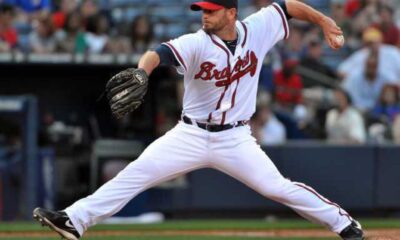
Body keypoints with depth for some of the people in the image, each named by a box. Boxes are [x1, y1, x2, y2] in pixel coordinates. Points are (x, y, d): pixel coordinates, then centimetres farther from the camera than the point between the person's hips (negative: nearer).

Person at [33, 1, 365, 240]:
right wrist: (141, 73, -55)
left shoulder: (257, 29, -7)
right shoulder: (196, 44, -16)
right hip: (191, 135, 0)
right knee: (135, 174, -12)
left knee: (278, 188, -10)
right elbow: (158, 53, -34)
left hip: (235, 139, 0)